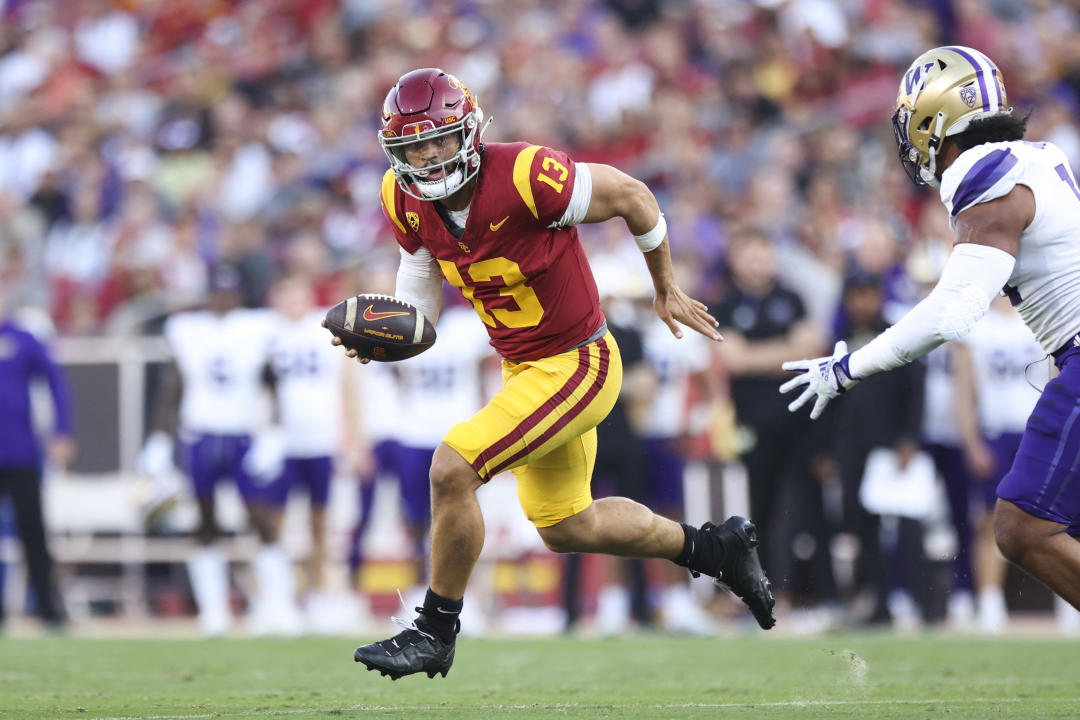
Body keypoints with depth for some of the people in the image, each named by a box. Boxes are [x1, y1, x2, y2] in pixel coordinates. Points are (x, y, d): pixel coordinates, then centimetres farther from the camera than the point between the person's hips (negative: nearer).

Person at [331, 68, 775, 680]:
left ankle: (435, 633, -3)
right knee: (565, 528, 22)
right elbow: (419, 308, 4)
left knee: (452, 469, -21)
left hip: (576, 367, -9)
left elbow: (632, 197, -14)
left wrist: (667, 291, -1)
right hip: (522, 369, 9)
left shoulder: (522, 177, -28)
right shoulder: (408, 202, -8)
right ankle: (718, 547, 42)